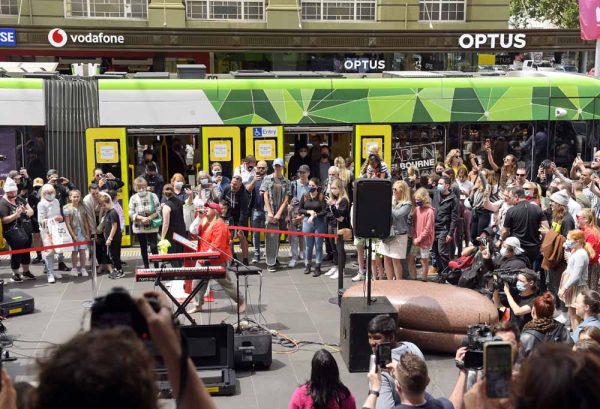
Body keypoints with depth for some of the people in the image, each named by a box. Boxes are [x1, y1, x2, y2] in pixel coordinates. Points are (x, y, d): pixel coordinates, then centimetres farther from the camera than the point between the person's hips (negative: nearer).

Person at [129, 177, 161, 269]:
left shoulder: (153, 196, -5)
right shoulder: (133, 198, -1)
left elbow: (158, 211, -6)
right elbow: (131, 213, -5)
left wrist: (149, 218, -21)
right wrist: (142, 218, -20)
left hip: (152, 227, -2)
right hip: (139, 227, 2)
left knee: (153, 247, -7)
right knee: (143, 248, 13)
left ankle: (156, 266, 4)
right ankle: (146, 267, 24)